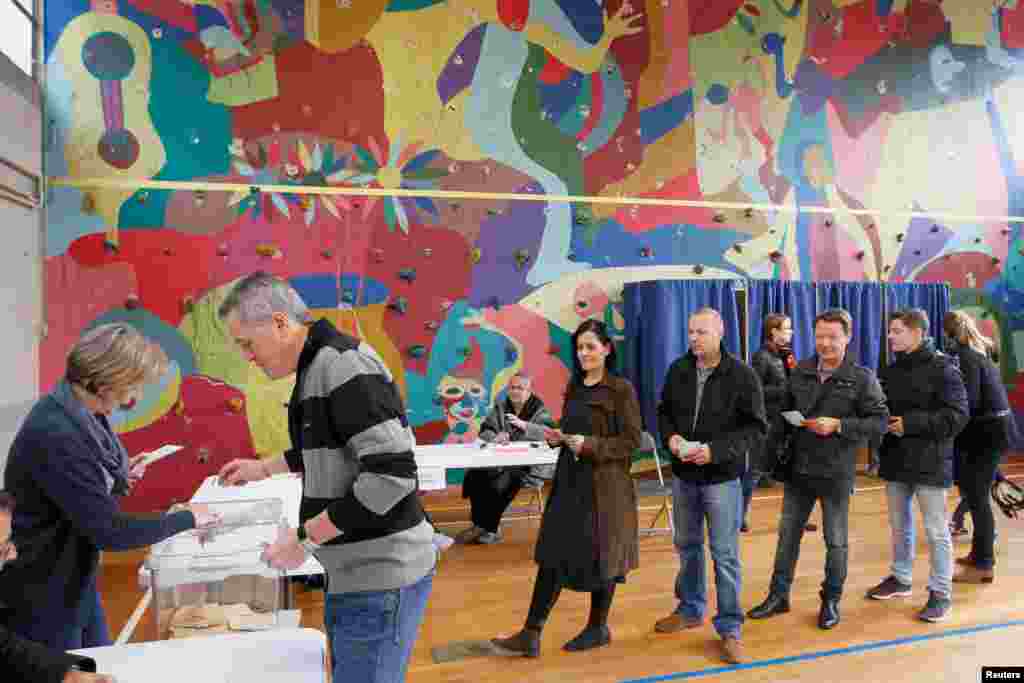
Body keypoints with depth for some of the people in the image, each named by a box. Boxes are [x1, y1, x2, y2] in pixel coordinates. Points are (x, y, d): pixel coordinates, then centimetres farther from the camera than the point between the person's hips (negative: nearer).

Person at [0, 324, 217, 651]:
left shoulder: (80, 411, -1)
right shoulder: (56, 433, -29)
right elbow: (109, 532, -27)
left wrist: (118, 479, -5)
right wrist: (186, 519, -17)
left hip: (77, 582, 9)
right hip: (43, 598, -8)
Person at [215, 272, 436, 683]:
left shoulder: (342, 363, -21)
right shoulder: (315, 367, 10)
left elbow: (392, 472, -27)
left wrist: (305, 538, -20)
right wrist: (264, 468, 21)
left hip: (380, 575, -9)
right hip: (355, 570, 9)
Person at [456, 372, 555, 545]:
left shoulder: (539, 410, 3)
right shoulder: (500, 408, 15)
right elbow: (484, 432, 5)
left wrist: (524, 425, -29)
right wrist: (495, 438, -19)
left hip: (527, 465, -4)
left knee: (499, 485, -29)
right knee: (473, 477, -21)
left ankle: (489, 529, -9)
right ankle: (480, 524, -4)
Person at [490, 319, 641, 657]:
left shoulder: (621, 389, -9)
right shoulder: (574, 386, 10)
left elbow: (632, 441, -12)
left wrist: (590, 445, -21)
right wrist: (558, 437, -1)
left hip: (605, 483, -6)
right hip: (569, 479, 6)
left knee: (600, 555, 7)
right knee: (552, 553, 4)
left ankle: (598, 628, 27)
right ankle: (531, 634, 8)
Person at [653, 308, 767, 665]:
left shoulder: (742, 375, -12)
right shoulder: (678, 369, 0)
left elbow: (756, 427, -12)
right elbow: (664, 411, 11)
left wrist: (715, 451, -22)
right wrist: (670, 436, -10)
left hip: (722, 477, -4)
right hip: (683, 475, 5)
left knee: (725, 554, 4)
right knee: (687, 545, 18)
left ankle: (730, 627, 18)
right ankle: (690, 609, 36)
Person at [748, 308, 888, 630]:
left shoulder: (862, 377, -9)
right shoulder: (801, 371, 3)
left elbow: (880, 421, -11)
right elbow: (785, 409, 15)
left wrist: (839, 426, -21)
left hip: (836, 473, -4)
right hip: (798, 469, 4)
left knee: (836, 541, 11)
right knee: (787, 535, 13)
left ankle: (831, 600, 29)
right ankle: (779, 595, 26)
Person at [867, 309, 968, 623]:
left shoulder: (942, 368, -11)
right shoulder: (891, 370, 9)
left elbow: (957, 417, -17)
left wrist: (910, 423, -22)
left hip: (930, 462, -6)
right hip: (896, 459, 6)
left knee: (936, 531, 3)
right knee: (899, 526, 17)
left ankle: (941, 593, 15)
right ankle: (900, 579, 31)